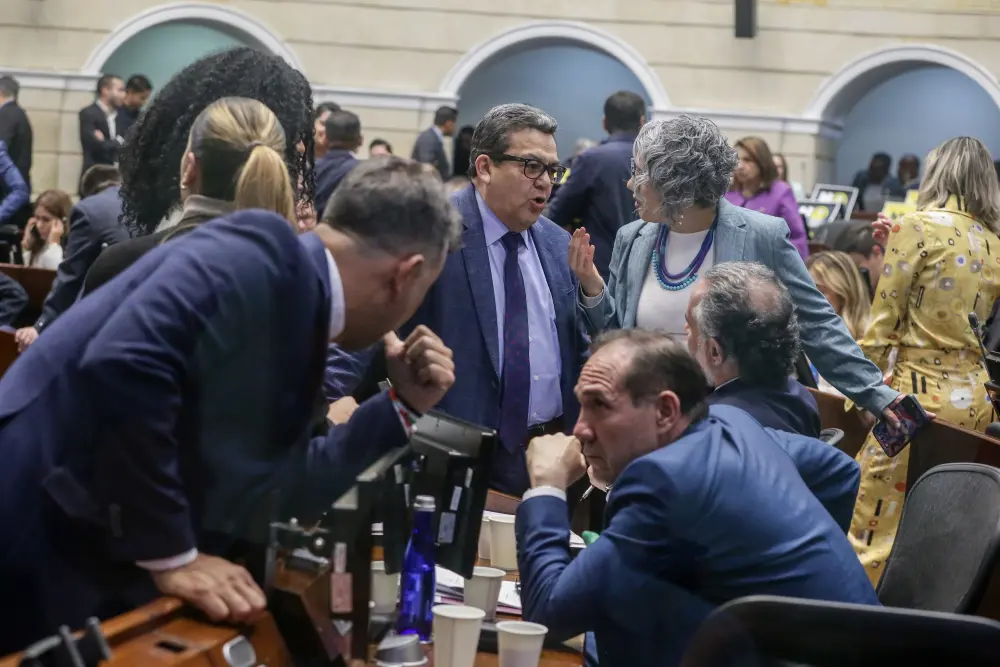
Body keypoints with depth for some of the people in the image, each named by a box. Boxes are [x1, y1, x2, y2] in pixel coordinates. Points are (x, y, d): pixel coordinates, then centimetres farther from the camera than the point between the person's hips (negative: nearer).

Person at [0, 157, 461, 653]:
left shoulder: (295, 313, 12)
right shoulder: (259, 252, -15)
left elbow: (275, 492, 19)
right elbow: (123, 365, -28)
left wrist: (400, 406, 15)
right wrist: (171, 554, -21)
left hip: (104, 564, 9)